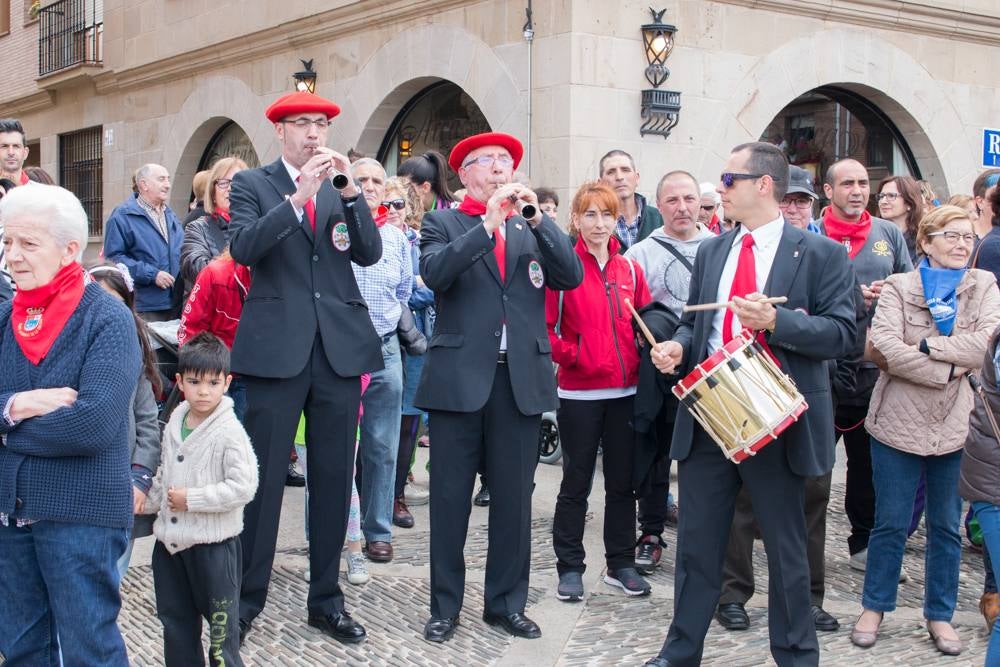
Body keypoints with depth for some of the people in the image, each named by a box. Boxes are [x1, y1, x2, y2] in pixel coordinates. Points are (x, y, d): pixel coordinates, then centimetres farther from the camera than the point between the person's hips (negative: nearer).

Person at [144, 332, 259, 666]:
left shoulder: (229, 432, -16)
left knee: (221, 620, 3)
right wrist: (152, 501, 7)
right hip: (171, 539, 7)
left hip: (213, 542, -7)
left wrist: (192, 499, -19)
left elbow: (243, 486, -22)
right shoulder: (174, 423, 5)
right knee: (175, 618, 19)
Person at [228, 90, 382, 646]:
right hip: (277, 350, -3)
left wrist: (350, 193, -12)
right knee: (264, 478, 0)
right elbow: (242, 248, -12)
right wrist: (299, 196, -20)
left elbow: (370, 253, 1)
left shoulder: (342, 186, 12)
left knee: (334, 479, 9)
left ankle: (326, 599, 21)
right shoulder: (252, 184, 4)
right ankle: (246, 599, 14)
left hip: (339, 349, 3)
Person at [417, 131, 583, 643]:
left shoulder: (534, 230, 14)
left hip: (521, 380, 3)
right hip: (460, 378, -3)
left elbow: (571, 277, -1)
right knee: (450, 498, 4)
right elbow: (435, 273, -15)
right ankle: (445, 606, 16)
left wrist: (536, 217, -10)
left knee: (514, 499, 9)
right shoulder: (442, 224, 5)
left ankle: (507, 602, 22)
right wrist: (489, 221, -18)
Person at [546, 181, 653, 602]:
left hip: (625, 390, 4)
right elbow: (544, 325, -7)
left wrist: (636, 360, -1)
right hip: (579, 392, -4)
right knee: (576, 482, 5)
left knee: (622, 481, 12)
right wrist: (568, 354, -16)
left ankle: (620, 563, 23)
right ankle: (570, 567, 16)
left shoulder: (630, 271, 8)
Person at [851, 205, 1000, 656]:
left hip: (955, 426, 2)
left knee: (946, 527, 12)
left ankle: (940, 615, 25)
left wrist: (924, 345, -16)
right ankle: (875, 606, 23)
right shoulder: (899, 286, 0)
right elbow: (884, 347, -16)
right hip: (899, 421, -2)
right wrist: (948, 369, -18)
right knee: (890, 524, 7)